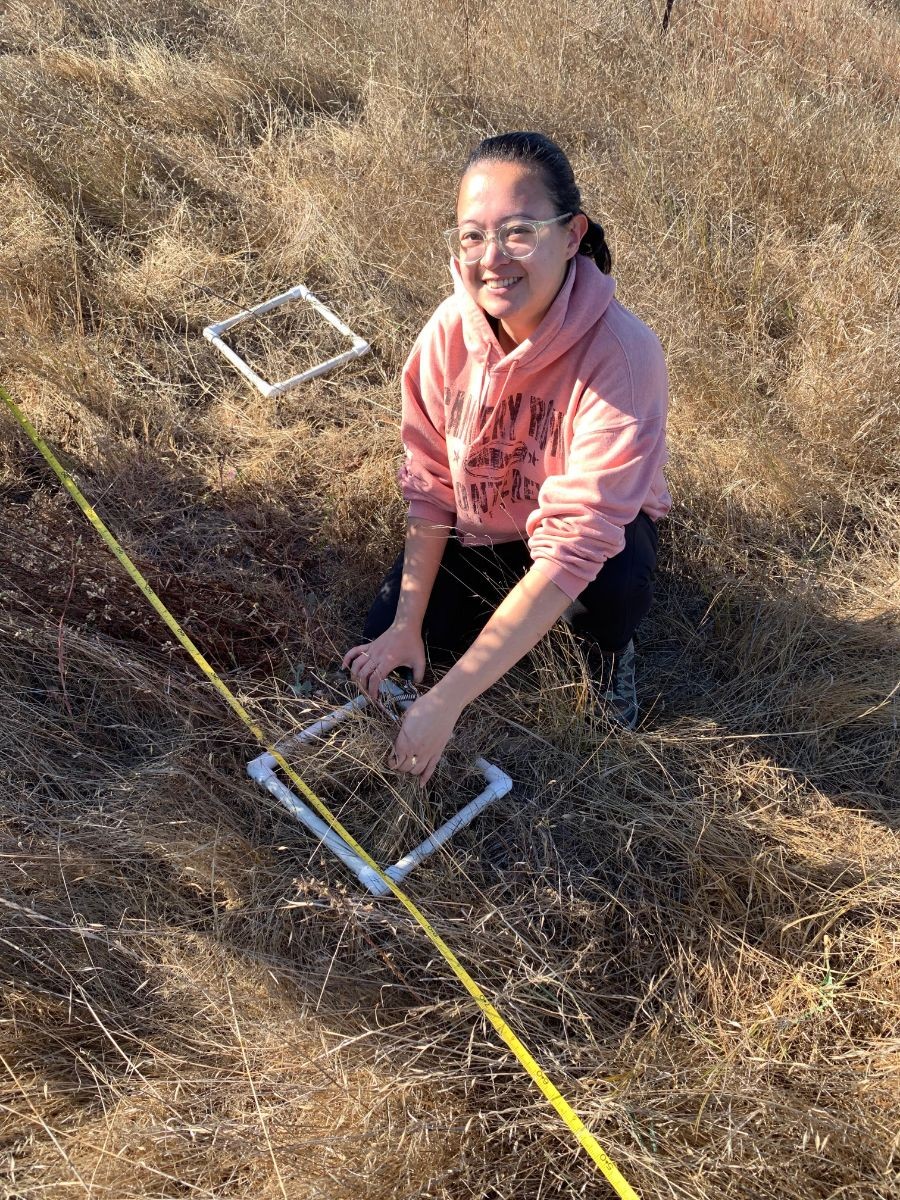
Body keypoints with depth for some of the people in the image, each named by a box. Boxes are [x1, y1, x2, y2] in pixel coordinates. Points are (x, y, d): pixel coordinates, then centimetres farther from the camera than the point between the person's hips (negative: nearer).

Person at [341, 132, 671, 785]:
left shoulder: (621, 353, -36)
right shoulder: (450, 331, -22)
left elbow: (574, 544, -39)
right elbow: (429, 485, -11)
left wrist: (446, 702, -41)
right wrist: (406, 624, -15)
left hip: (598, 528, -3)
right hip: (480, 524, 4)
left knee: (614, 588, -36)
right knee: (383, 649, -9)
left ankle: (608, 648, 2)